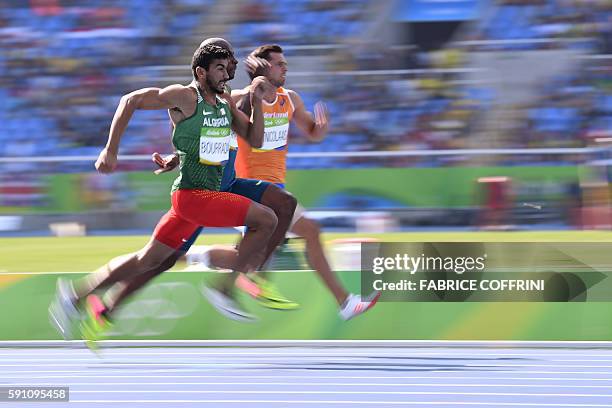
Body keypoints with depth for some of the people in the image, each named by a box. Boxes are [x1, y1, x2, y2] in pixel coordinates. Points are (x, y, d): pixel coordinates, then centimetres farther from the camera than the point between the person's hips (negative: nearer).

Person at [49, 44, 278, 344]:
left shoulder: (226, 105, 11)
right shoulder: (185, 97, -11)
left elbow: (255, 140, 13)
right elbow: (131, 101, -9)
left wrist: (257, 101, 0)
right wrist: (110, 150, -12)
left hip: (206, 194, 8)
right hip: (192, 194, -8)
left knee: (148, 259, 14)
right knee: (266, 219, -17)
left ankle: (75, 294, 21)